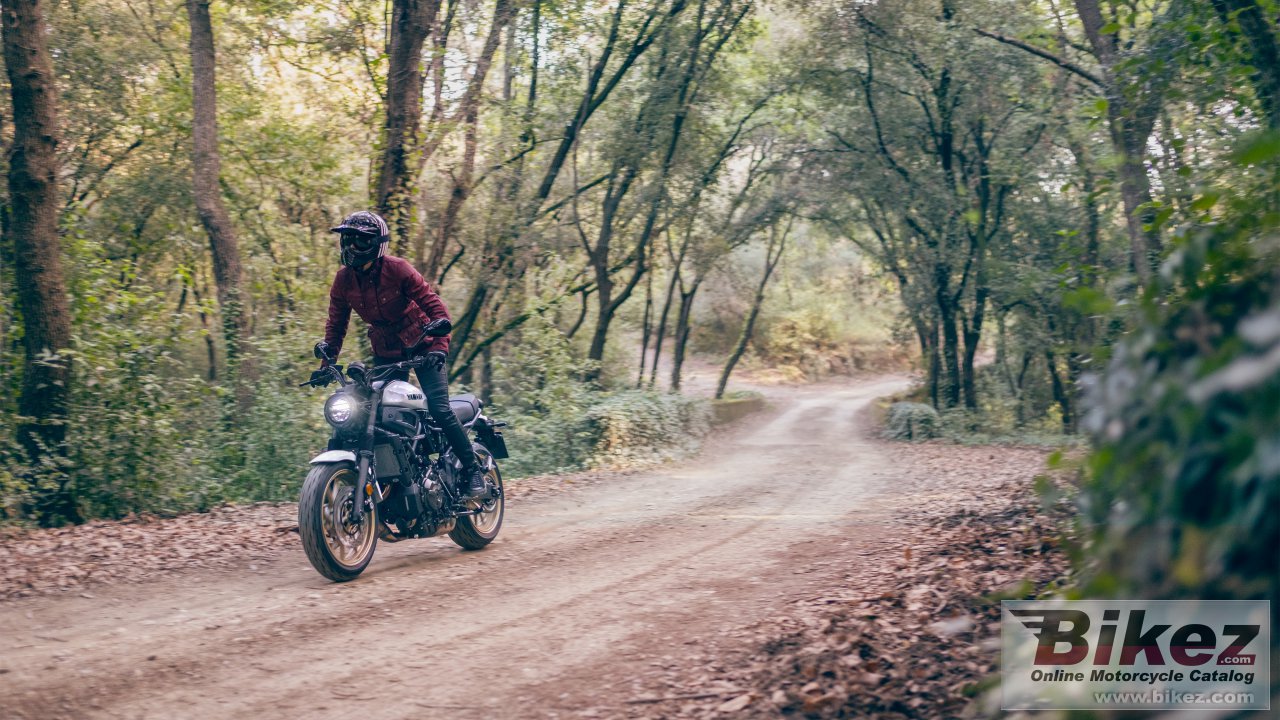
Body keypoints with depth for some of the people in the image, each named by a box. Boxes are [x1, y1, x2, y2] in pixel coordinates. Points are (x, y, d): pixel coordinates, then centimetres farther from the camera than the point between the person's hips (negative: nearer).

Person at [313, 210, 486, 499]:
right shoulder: (343, 279, -5)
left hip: (421, 345, -5)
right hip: (385, 353, 5)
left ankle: (473, 469, -3)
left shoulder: (398, 269, -19)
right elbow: (336, 321, 7)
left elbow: (434, 305, -18)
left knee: (439, 409, -17)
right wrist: (327, 359, -3)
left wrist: (440, 346, -28)